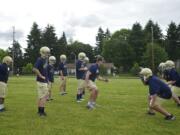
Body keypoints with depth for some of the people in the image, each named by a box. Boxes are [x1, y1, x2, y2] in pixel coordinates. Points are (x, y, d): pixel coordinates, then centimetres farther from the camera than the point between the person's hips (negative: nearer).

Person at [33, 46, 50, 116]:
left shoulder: (45, 59, 12)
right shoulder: (40, 60, -16)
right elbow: (35, 69, -28)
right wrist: (41, 76, -20)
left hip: (44, 81, 9)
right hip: (42, 81, -9)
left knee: (41, 96, 14)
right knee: (45, 95, -5)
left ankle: (40, 111, 24)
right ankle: (41, 111, 2)